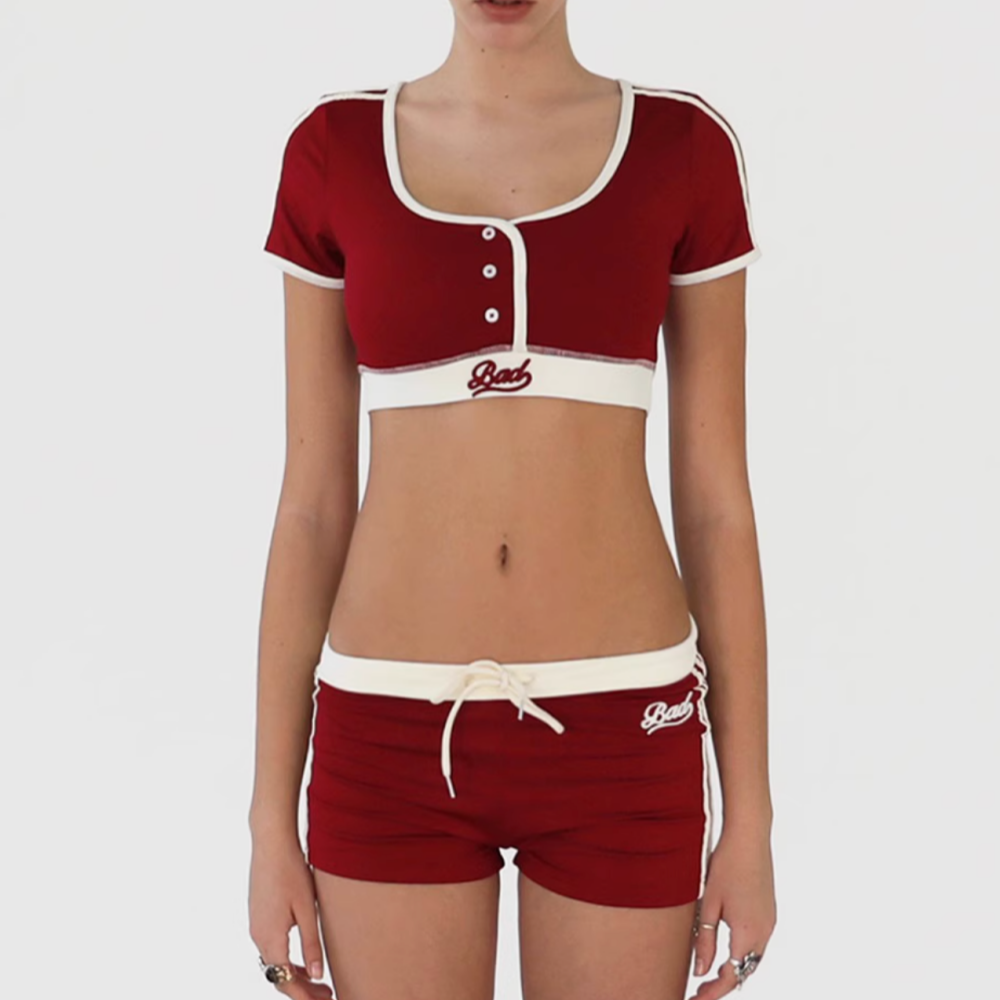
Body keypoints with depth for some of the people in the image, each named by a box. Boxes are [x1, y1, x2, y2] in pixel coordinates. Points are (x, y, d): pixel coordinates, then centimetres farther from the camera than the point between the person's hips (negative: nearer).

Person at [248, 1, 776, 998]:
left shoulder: (685, 150, 1)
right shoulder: (333, 154, 2)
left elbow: (716, 501, 1)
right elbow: (311, 503, 3)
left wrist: (749, 817, 1)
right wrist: (271, 818, 2)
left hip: (615, 733, 0)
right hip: (397, 740, 1)